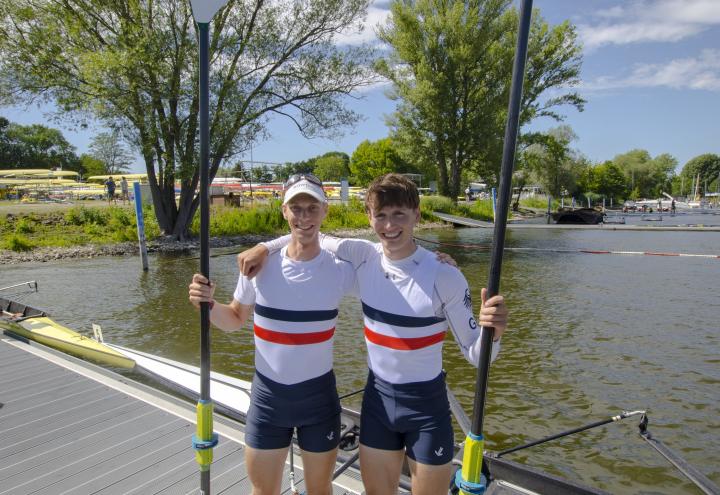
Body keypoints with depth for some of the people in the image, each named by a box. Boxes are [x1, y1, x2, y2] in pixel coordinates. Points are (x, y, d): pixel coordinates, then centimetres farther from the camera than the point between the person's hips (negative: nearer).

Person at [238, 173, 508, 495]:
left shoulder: (445, 278, -20)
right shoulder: (363, 255, -10)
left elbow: (475, 355, -14)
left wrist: (494, 332, -34)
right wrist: (265, 247, -4)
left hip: (426, 406, -3)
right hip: (376, 399, 4)